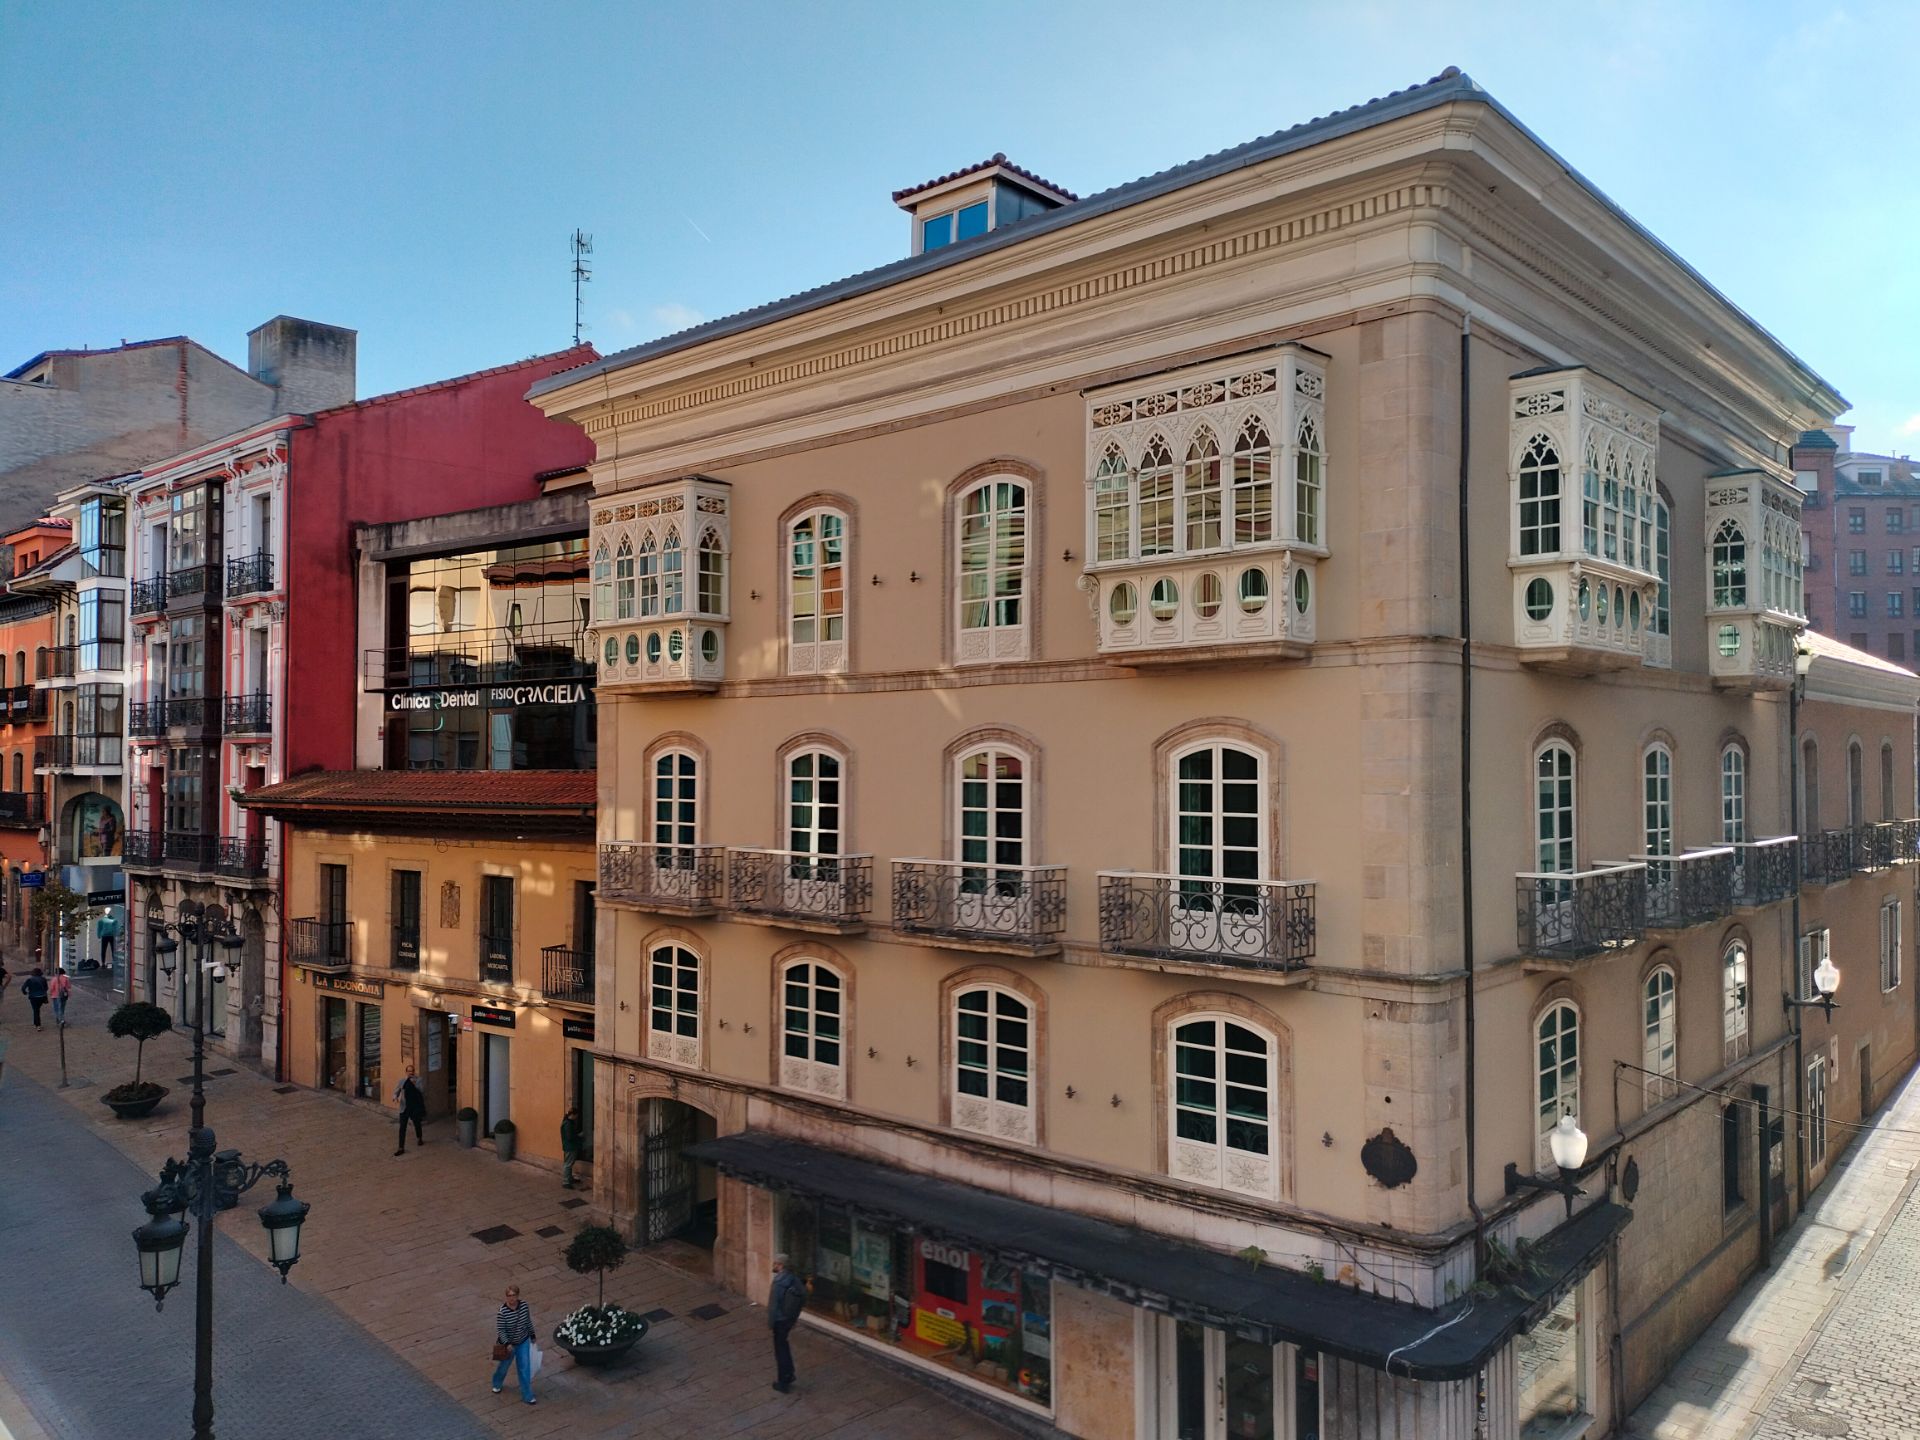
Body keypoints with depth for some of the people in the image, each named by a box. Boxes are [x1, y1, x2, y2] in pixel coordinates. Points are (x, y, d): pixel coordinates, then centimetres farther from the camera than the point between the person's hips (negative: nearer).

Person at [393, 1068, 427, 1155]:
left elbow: (422, 1091, -13)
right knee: (402, 1127, -7)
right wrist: (395, 1097, -17)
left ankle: (420, 1139, 43)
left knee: (417, 1125, 15)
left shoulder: (418, 1081, -1)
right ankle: (401, 1148, -5)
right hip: (405, 1108, 1)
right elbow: (396, 1091, 6)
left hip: (416, 1107, -1)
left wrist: (415, 1084, -27)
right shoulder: (402, 1082, 4)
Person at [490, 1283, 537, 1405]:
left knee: (525, 1368, 6)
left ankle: (527, 1395, 21)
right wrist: (507, 1344, -29)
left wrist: (532, 1335, 9)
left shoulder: (524, 1305, -16)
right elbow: (500, 1330, -21)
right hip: (508, 1344, -2)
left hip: (523, 1342, 2)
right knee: (504, 1365, 23)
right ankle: (497, 1383, 55)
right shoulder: (503, 1311, -28)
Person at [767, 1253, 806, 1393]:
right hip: (791, 1318, 7)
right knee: (783, 1344, 26)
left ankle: (783, 1383, 18)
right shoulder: (794, 1279, -2)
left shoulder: (779, 1283, -26)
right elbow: (802, 1299, 7)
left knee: (780, 1349, 7)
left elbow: (773, 1305, -22)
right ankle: (789, 1375, 35)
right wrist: (795, 1318, 17)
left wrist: (770, 1322, -10)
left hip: (780, 1320, -7)